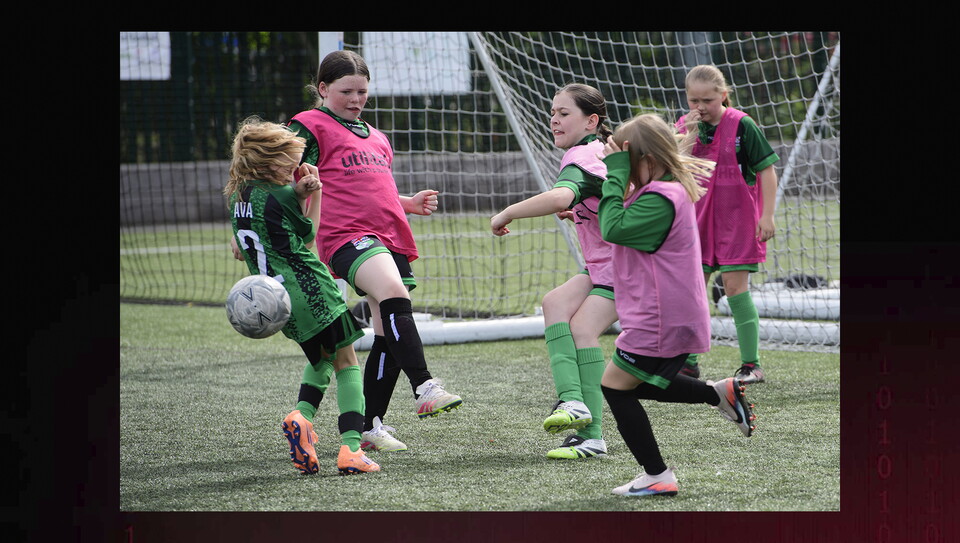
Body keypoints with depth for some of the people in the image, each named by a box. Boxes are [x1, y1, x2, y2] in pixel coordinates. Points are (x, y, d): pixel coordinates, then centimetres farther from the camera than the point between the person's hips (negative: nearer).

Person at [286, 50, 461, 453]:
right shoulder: (310, 127, 5)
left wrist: (409, 204, 19)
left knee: (389, 335, 3)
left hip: (391, 238, 8)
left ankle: (371, 426, 11)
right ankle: (424, 388, -41)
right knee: (393, 293, -33)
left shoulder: (375, 137, 28)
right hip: (345, 236, -8)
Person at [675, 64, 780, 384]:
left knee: (735, 286, -8)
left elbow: (767, 169, -8)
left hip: (737, 218, -5)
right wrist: (688, 135, -19)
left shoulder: (741, 125, -10)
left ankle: (751, 364, -2)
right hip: (698, 220, 5)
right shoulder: (685, 126, 3)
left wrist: (767, 215, -12)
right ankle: (688, 362, 14)